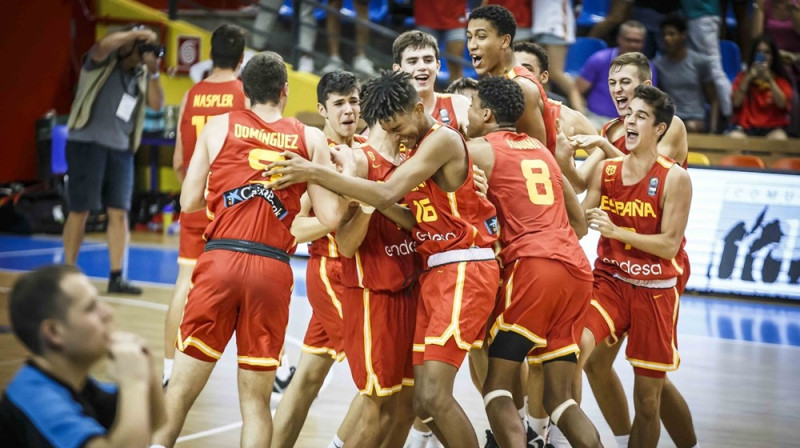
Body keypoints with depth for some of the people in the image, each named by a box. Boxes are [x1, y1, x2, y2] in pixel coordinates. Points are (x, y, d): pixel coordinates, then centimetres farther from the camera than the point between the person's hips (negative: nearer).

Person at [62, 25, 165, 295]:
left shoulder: (141, 76, 13)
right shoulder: (102, 63, -1)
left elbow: (157, 104, 1)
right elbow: (101, 47, -24)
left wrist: (153, 73, -8)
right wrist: (135, 34, -22)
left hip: (121, 149, 5)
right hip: (87, 143, -5)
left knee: (119, 212, 0)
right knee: (80, 210, -3)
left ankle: (116, 277, 4)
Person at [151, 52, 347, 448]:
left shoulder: (219, 126, 9)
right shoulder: (311, 138, 9)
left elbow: (189, 201, 8)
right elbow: (330, 217, 4)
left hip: (220, 258, 0)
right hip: (272, 267, 0)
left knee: (181, 388, 5)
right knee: (256, 400, 7)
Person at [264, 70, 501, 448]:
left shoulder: (443, 140, -12)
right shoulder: (417, 149, 18)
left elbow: (388, 194, -22)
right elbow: (415, 221, 12)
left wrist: (316, 173, -22)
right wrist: (371, 202, -5)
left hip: (465, 270, -10)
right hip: (434, 272, 10)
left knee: (434, 395, -18)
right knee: (423, 401, 5)